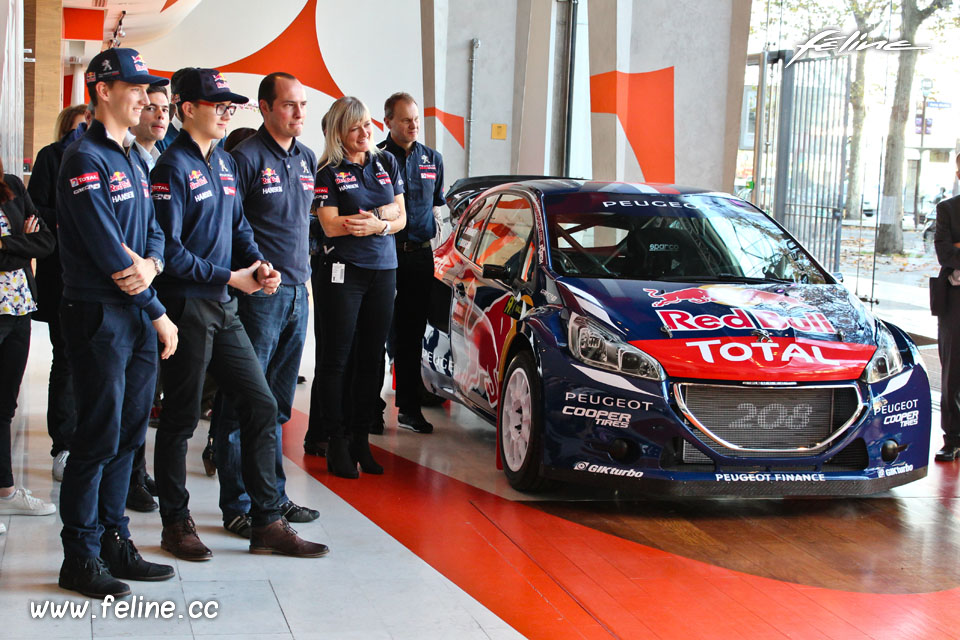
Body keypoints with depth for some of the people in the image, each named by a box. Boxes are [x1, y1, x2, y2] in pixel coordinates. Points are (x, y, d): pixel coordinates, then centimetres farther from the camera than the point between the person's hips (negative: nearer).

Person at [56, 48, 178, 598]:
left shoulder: (135, 159, 16)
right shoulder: (85, 159, -12)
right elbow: (108, 249, -16)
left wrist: (151, 264, -9)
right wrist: (159, 313, -11)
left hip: (139, 315, 8)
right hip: (99, 316, -8)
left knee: (129, 435, 12)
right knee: (98, 438, -3)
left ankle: (115, 542, 22)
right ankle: (80, 557, 7)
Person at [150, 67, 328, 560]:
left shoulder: (225, 162, 14)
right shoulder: (173, 167, -12)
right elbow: (168, 251, -17)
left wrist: (257, 263, 1)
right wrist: (230, 277, -13)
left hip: (223, 309, 8)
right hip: (186, 309, -8)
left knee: (260, 406, 5)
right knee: (181, 419, 3)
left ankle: (267, 523, 12)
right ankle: (176, 524, 17)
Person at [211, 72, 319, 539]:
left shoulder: (307, 159, 14)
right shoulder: (246, 157, -10)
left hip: (297, 291, 8)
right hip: (258, 292, -7)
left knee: (277, 404, 14)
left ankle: (273, 495, 23)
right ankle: (238, 505, 4)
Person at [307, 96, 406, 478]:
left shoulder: (386, 164, 12)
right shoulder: (329, 172, -3)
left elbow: (400, 220, 10)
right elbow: (331, 225, -12)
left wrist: (375, 225, -11)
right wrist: (383, 212, -7)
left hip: (384, 270, 5)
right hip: (343, 271, -5)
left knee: (372, 359, 7)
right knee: (337, 359, -1)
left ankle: (360, 439, 15)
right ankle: (336, 443, 5)